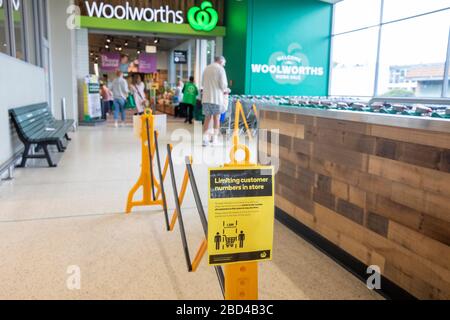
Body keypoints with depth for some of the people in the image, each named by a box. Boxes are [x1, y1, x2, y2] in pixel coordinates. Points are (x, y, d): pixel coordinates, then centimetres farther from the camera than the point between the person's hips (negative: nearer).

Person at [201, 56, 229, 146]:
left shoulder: (206, 69, 15)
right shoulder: (220, 69, -4)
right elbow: (223, 84, -11)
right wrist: (225, 90, 12)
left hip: (206, 97, 5)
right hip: (216, 98, -5)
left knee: (207, 118, 9)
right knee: (216, 118, 7)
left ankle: (205, 138, 1)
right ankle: (215, 138, 11)